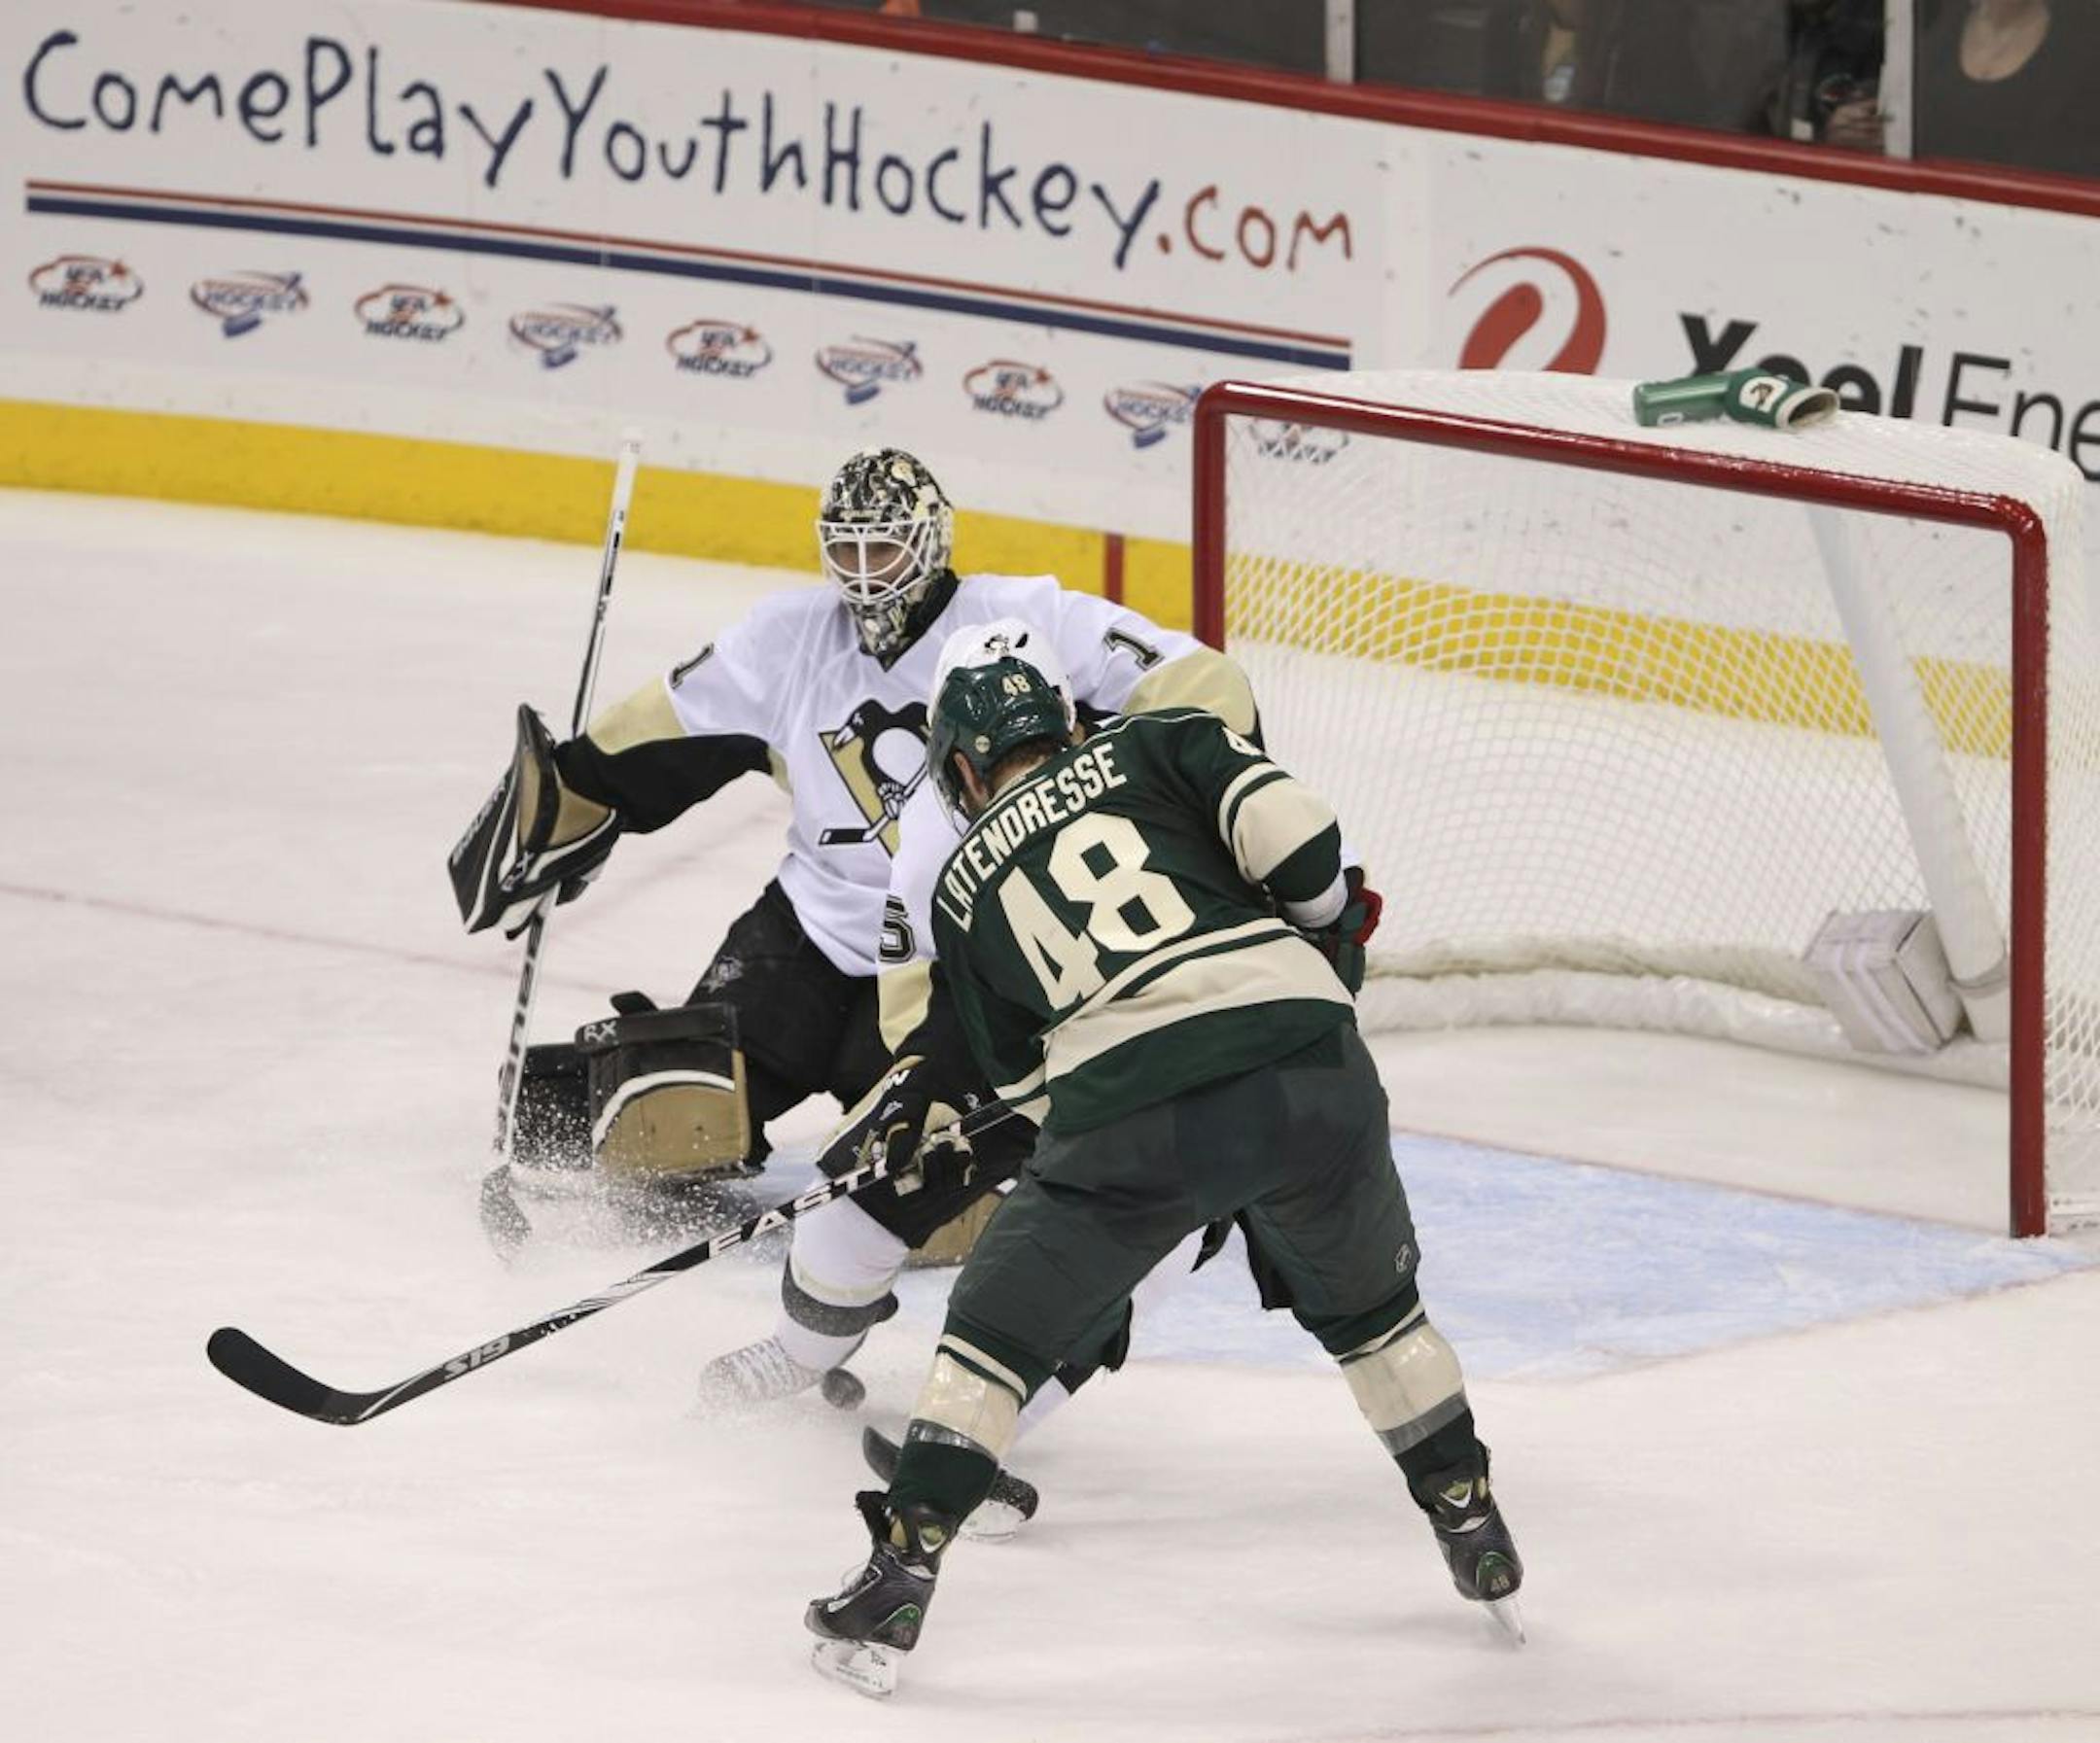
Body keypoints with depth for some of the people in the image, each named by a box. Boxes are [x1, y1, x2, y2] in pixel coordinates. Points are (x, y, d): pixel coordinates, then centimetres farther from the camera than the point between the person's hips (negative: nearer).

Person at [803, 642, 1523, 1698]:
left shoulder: (965, 881, 24)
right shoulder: (1156, 747, 20)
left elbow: (1026, 1083, 28)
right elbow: (1290, 828, 2)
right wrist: (1330, 930, 20)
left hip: (1128, 1108, -1)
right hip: (1307, 1066, 1)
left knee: (998, 1324, 15)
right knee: (1369, 1304, 27)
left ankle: (900, 1581, 6)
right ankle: (1479, 1545, 32)